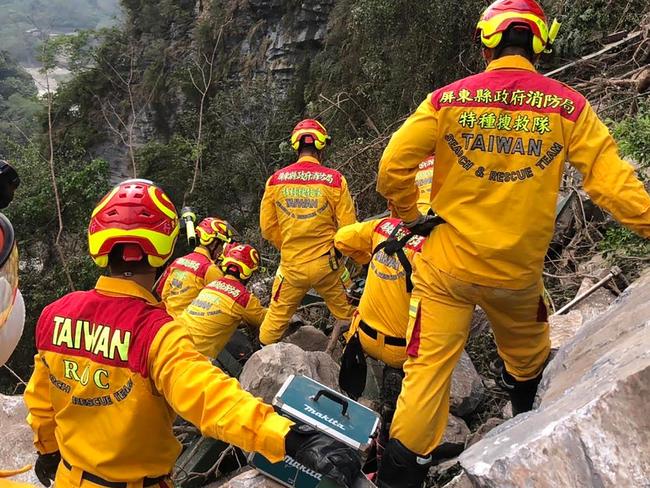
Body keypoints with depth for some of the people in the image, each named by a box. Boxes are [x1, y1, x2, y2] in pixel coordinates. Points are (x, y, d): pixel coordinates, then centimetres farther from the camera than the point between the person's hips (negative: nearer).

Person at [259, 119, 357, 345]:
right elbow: (348, 228, -7)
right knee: (347, 316, 17)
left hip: (291, 266, 2)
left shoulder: (276, 180, -3)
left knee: (276, 317, 17)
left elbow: (268, 228, 3)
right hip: (326, 265, -2)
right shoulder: (334, 179, -9)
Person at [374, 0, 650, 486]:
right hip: (518, 273, 2)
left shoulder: (447, 99, -7)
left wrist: (411, 216, 7)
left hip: (446, 264, -1)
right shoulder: (568, 105, -6)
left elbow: (393, 166, -8)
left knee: (429, 366, 5)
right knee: (528, 358, 28)